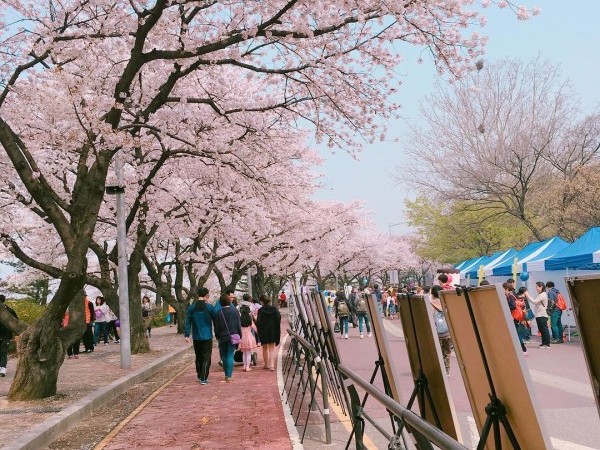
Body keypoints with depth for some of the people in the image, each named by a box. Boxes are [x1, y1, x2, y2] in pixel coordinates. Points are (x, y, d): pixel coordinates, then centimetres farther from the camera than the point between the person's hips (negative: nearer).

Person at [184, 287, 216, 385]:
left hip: (196, 337, 3)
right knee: (206, 358, 2)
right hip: (207, 337, -3)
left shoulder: (191, 308, -2)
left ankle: (200, 377, 27)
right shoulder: (210, 307, -9)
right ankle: (204, 378, -4)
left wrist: (186, 335, 0)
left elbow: (188, 322, -2)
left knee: (198, 357, 17)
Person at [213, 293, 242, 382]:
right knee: (230, 355, 0)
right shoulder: (235, 311, -3)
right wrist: (239, 335, 10)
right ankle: (229, 375, -6)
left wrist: (217, 336, 12)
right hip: (233, 336, 0)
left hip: (222, 337, 0)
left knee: (224, 356, 13)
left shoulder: (218, 313, -6)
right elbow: (239, 325, 1)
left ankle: (227, 374, 20)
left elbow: (216, 327, -2)